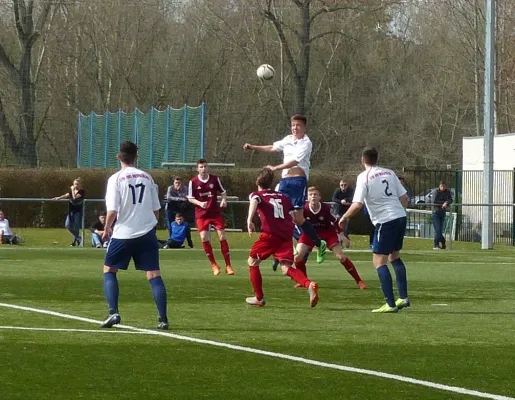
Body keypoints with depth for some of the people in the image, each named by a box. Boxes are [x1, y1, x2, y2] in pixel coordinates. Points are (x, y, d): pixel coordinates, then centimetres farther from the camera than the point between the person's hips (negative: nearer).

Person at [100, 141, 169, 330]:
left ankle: (113, 313, -2)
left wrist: (107, 229, 4)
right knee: (154, 275, 3)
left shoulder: (116, 179, -5)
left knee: (109, 270, 13)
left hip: (124, 233, -3)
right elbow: (156, 209, 11)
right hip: (147, 233, 3)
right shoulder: (147, 177, 6)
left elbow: (112, 210, -12)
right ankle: (163, 319, -4)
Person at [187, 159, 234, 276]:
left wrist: (224, 200, -14)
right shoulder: (193, 182, -4)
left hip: (216, 212, 0)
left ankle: (228, 265, 3)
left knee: (222, 236, -4)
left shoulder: (215, 179, -1)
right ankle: (214, 265, 4)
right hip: (201, 214, 0)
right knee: (204, 238, -11)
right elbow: (190, 198, 0)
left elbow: (223, 192, 7)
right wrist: (200, 203, -19)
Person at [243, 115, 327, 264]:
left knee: (298, 218, -10)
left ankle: (319, 244, 6)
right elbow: (272, 148, 29)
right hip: (285, 180, 7)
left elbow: (294, 161, -15)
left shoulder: (306, 143, -7)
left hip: (298, 180, -7)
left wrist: (275, 168, -15)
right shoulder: (288, 139, 14)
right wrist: (253, 147, 28)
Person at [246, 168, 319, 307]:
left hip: (269, 234, -4)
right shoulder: (282, 196, 26)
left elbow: (254, 202, -14)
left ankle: (259, 298, 19)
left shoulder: (257, 195, 13)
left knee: (252, 261, 18)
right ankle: (309, 285, -31)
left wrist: (250, 220, -29)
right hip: (286, 235, 4)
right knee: (286, 268, -3)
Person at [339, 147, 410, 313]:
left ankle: (391, 304, -9)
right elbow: (404, 198, 11)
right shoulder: (389, 173, 11)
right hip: (400, 217, 7)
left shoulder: (364, 177, -6)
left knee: (379, 261, -1)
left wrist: (344, 217, 2)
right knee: (394, 256, 23)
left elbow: (357, 204, -14)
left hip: (385, 222, -7)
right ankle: (403, 298, 20)